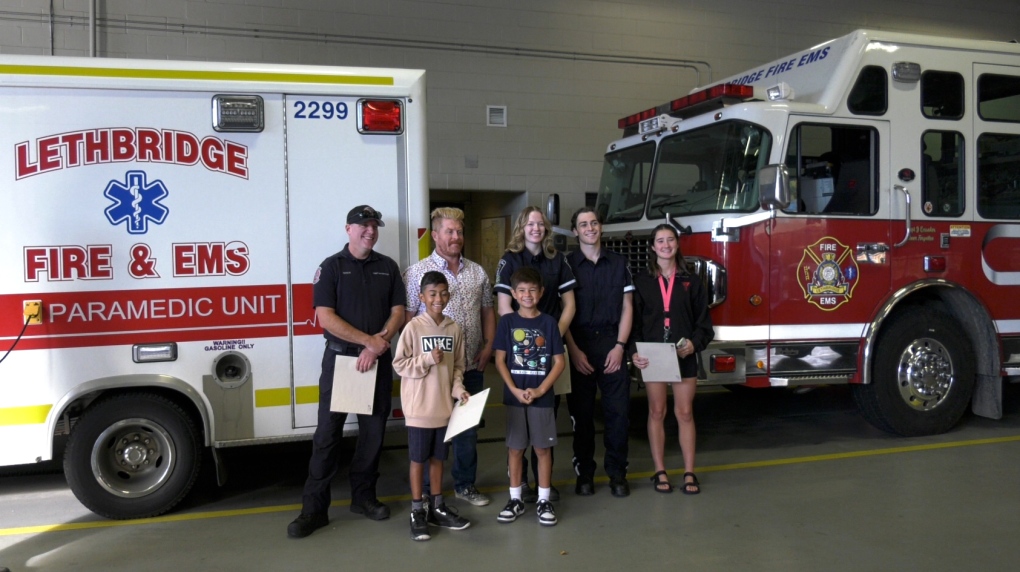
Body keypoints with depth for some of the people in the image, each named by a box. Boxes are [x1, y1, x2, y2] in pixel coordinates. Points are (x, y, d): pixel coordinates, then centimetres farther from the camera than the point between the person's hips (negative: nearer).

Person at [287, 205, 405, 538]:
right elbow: (325, 317, -11)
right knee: (328, 432, -3)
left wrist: (379, 344, -12)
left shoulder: (388, 267, 9)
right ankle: (314, 508, 3)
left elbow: (398, 312, 5)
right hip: (340, 358, -3)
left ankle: (364, 496, 23)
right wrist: (369, 340, -15)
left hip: (378, 360, 4)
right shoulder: (331, 267, -2)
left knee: (373, 431, 9)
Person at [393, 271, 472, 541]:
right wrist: (428, 360, -19)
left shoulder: (454, 329, 2)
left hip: (444, 405, 4)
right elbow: (398, 364, -9)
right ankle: (417, 511, 18)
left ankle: (436, 507, 28)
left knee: (438, 457, 15)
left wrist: (458, 388, -6)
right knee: (418, 458, 6)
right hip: (419, 407, -4)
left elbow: (458, 365, 10)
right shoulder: (413, 327, -10)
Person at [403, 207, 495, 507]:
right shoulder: (418, 272, -4)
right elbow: (408, 317, -7)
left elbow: (488, 311, 16)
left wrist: (488, 345, 4)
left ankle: (465, 484, 29)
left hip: (472, 367, 4)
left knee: (468, 427, 14)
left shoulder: (478, 273, 11)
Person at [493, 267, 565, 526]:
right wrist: (515, 390, -11)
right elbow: (500, 361, -1)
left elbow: (559, 362, -1)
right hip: (514, 396, 0)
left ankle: (544, 501, 17)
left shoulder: (549, 323, -1)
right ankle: (515, 499, 21)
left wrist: (540, 390, -11)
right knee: (515, 448, 8)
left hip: (542, 397, 0)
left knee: (543, 448, 6)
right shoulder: (507, 322, 0)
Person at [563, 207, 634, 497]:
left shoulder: (619, 263, 8)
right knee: (581, 412, 4)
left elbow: (627, 307, 5)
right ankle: (584, 472, 16)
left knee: (617, 410, 1)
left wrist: (620, 346, -5)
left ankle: (617, 472, 13)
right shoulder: (566, 264, 3)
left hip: (611, 344, 1)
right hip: (578, 346, -1)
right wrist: (574, 351, -9)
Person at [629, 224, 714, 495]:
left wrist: (695, 343, -14)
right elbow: (633, 320, 0)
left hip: (684, 356, 0)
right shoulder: (641, 281, 4)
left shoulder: (691, 282, 6)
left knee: (685, 413, 4)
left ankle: (689, 473, 12)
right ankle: (660, 472, 15)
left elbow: (703, 321, 4)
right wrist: (634, 351, -14)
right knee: (656, 413, 6)